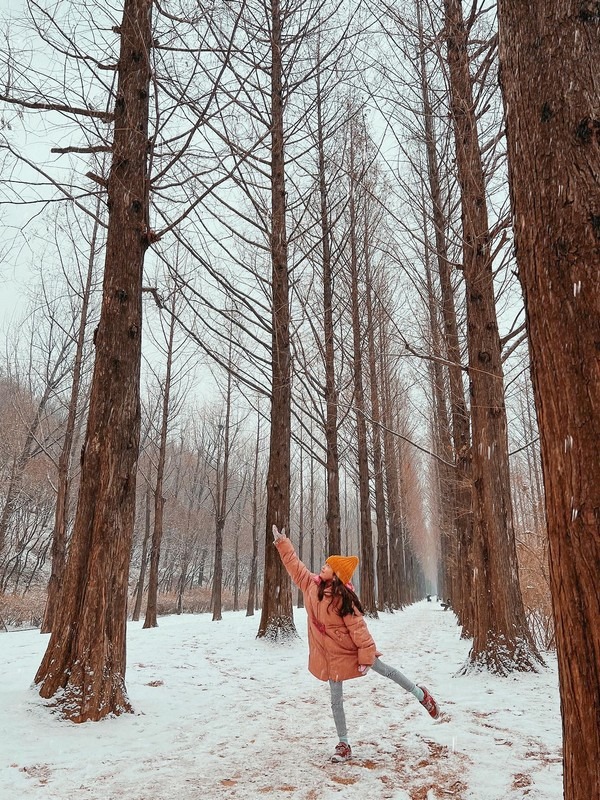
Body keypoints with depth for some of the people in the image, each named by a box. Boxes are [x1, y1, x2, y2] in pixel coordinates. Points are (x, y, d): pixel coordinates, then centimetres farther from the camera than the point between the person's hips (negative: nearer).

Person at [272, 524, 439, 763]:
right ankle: (343, 745, 23)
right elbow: (294, 565, 4)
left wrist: (366, 656, -22)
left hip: (350, 648, -4)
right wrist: (282, 542, 5)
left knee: (386, 671, 13)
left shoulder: (342, 597, -23)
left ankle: (421, 695, 34)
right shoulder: (311, 584, -8)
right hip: (330, 654, 4)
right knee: (336, 699, 9)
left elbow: (357, 627, -21)